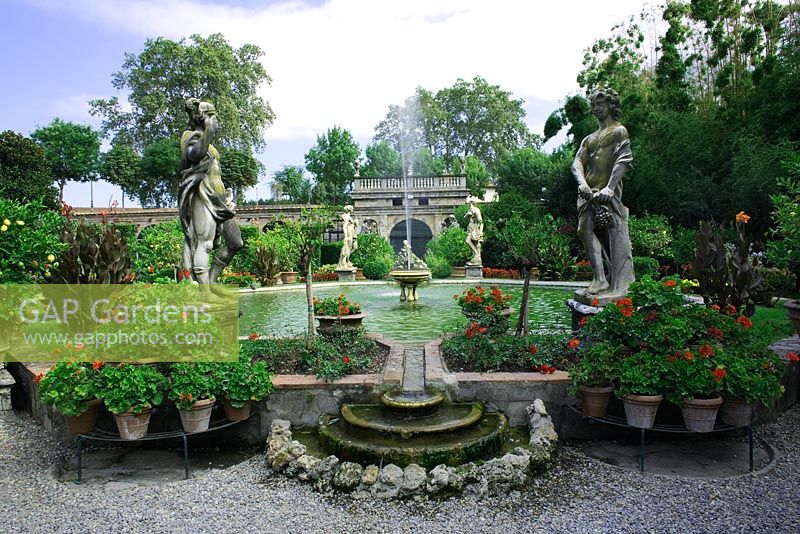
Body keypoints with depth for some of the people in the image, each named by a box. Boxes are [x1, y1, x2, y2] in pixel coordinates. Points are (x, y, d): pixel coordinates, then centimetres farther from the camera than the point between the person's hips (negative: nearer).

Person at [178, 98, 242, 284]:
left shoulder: (206, 141, 24)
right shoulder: (193, 137, -2)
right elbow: (194, 154, -27)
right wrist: (208, 133, -23)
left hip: (217, 200, 10)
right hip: (204, 198, -10)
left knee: (235, 242, 7)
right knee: (204, 244, -14)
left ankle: (210, 280, 13)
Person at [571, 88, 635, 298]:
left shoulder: (619, 131, 10)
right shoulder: (589, 139, 28)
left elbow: (623, 161, -6)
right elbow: (577, 163, 12)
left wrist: (609, 187, -22)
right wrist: (582, 183, -11)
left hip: (608, 192, -6)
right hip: (588, 192, 6)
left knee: (614, 234, -11)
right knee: (586, 229, -8)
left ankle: (621, 284, -13)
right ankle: (599, 280, -8)